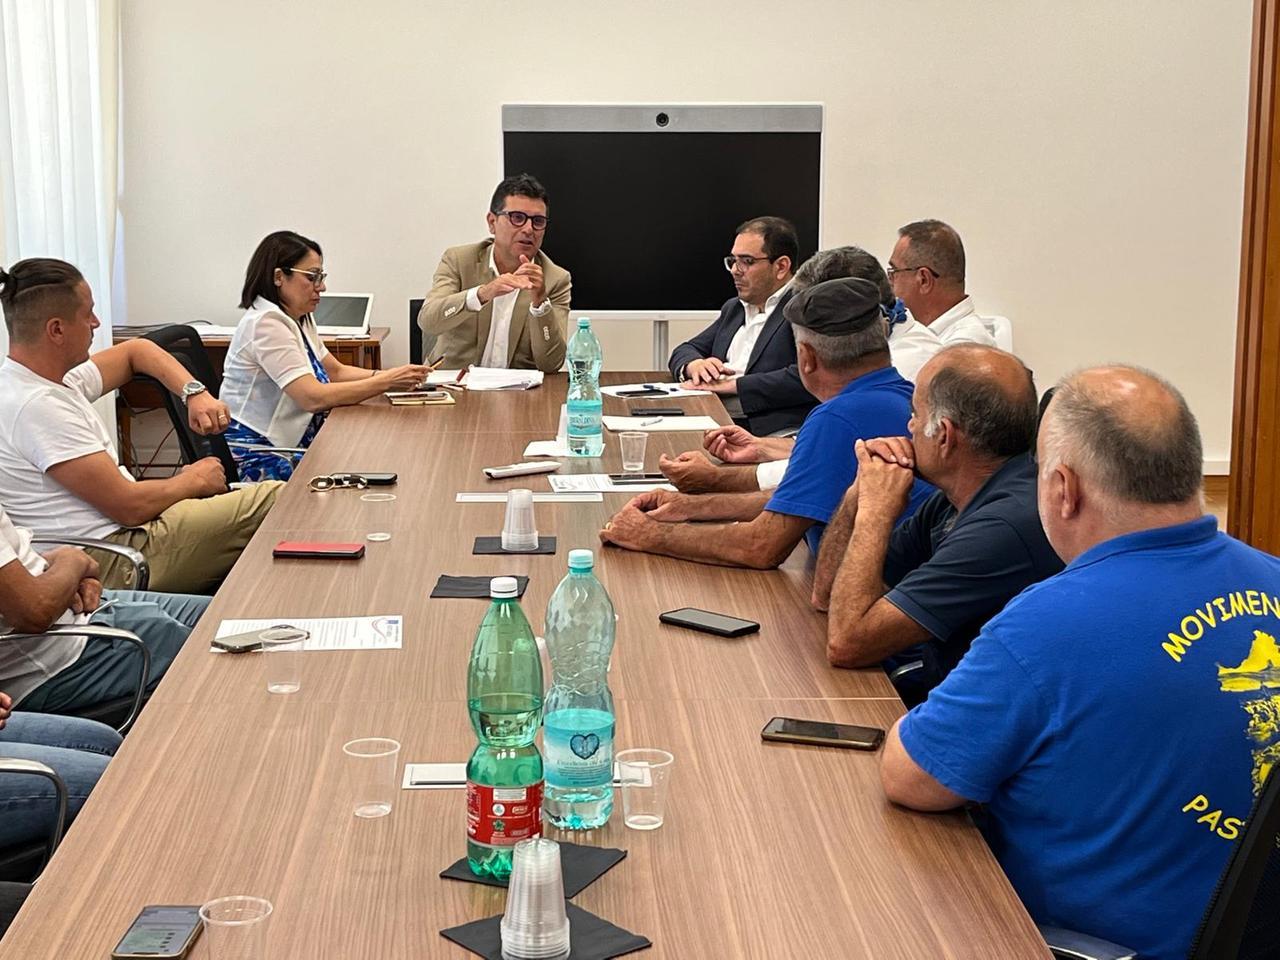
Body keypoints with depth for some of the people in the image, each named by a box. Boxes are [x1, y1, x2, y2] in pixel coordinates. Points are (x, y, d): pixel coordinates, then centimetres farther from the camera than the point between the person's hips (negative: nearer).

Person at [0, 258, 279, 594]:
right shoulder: (37, 406, -22)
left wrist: (195, 392, 7)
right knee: (276, 502, -9)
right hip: (112, 564, -11)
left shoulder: (54, 379, 9)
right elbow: (130, 507, -21)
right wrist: (194, 480, -1)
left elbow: (136, 351, 26)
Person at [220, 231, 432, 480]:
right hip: (257, 458, -9)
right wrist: (386, 382, -22)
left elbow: (337, 371, 15)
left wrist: (390, 376, -3)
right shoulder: (266, 323, -19)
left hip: (290, 445, 9)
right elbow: (313, 397, -26)